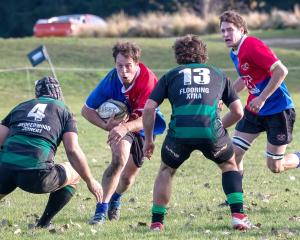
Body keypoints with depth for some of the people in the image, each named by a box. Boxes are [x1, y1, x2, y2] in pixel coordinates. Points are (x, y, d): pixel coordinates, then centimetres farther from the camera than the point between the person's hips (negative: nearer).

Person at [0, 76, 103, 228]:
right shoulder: (63, 111, 17)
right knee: (75, 173, 23)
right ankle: (44, 224, 18)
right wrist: (90, 181, 13)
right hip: (37, 174, -3)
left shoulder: (21, 107, 25)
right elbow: (73, 150, 5)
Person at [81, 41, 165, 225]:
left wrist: (125, 127, -55)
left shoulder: (148, 80, -33)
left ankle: (115, 199, 46)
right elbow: (87, 109, -15)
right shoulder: (112, 79, -26)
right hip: (119, 124, 0)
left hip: (141, 129, 0)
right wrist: (106, 125, -31)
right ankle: (101, 209, -27)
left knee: (128, 178, 8)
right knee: (120, 158, -31)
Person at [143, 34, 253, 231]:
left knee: (166, 171, 26)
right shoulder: (218, 74, 27)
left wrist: (149, 140, 24)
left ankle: (157, 222, 19)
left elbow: (149, 108, 14)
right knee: (229, 165, 27)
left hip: (180, 131, 0)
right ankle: (238, 215, 15)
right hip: (211, 130, 0)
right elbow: (238, 112, 22)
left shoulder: (171, 75, 24)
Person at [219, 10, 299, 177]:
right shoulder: (235, 53, 7)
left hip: (278, 111, -8)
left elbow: (281, 71, -29)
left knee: (275, 167, -1)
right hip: (254, 111, 8)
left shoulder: (252, 46, -22)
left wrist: (262, 98, -28)